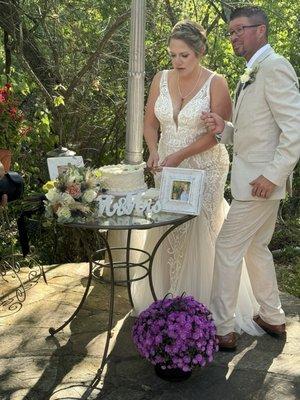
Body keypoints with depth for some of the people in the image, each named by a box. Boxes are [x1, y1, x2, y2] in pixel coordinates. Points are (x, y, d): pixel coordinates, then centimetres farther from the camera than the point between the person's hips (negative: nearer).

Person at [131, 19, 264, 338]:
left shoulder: (215, 84, -9)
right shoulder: (161, 80, 3)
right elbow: (151, 122, 8)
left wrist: (181, 155, -20)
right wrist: (154, 151, -10)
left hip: (204, 169, -4)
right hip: (167, 168, 4)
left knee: (200, 232, 1)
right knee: (167, 232, 7)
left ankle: (200, 302, 19)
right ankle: (168, 298, 25)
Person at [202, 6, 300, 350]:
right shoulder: (252, 73, 16)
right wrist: (224, 128, 0)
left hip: (261, 181, -10)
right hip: (252, 177, 10)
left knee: (227, 248, -3)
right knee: (255, 247, 18)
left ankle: (222, 329, 10)